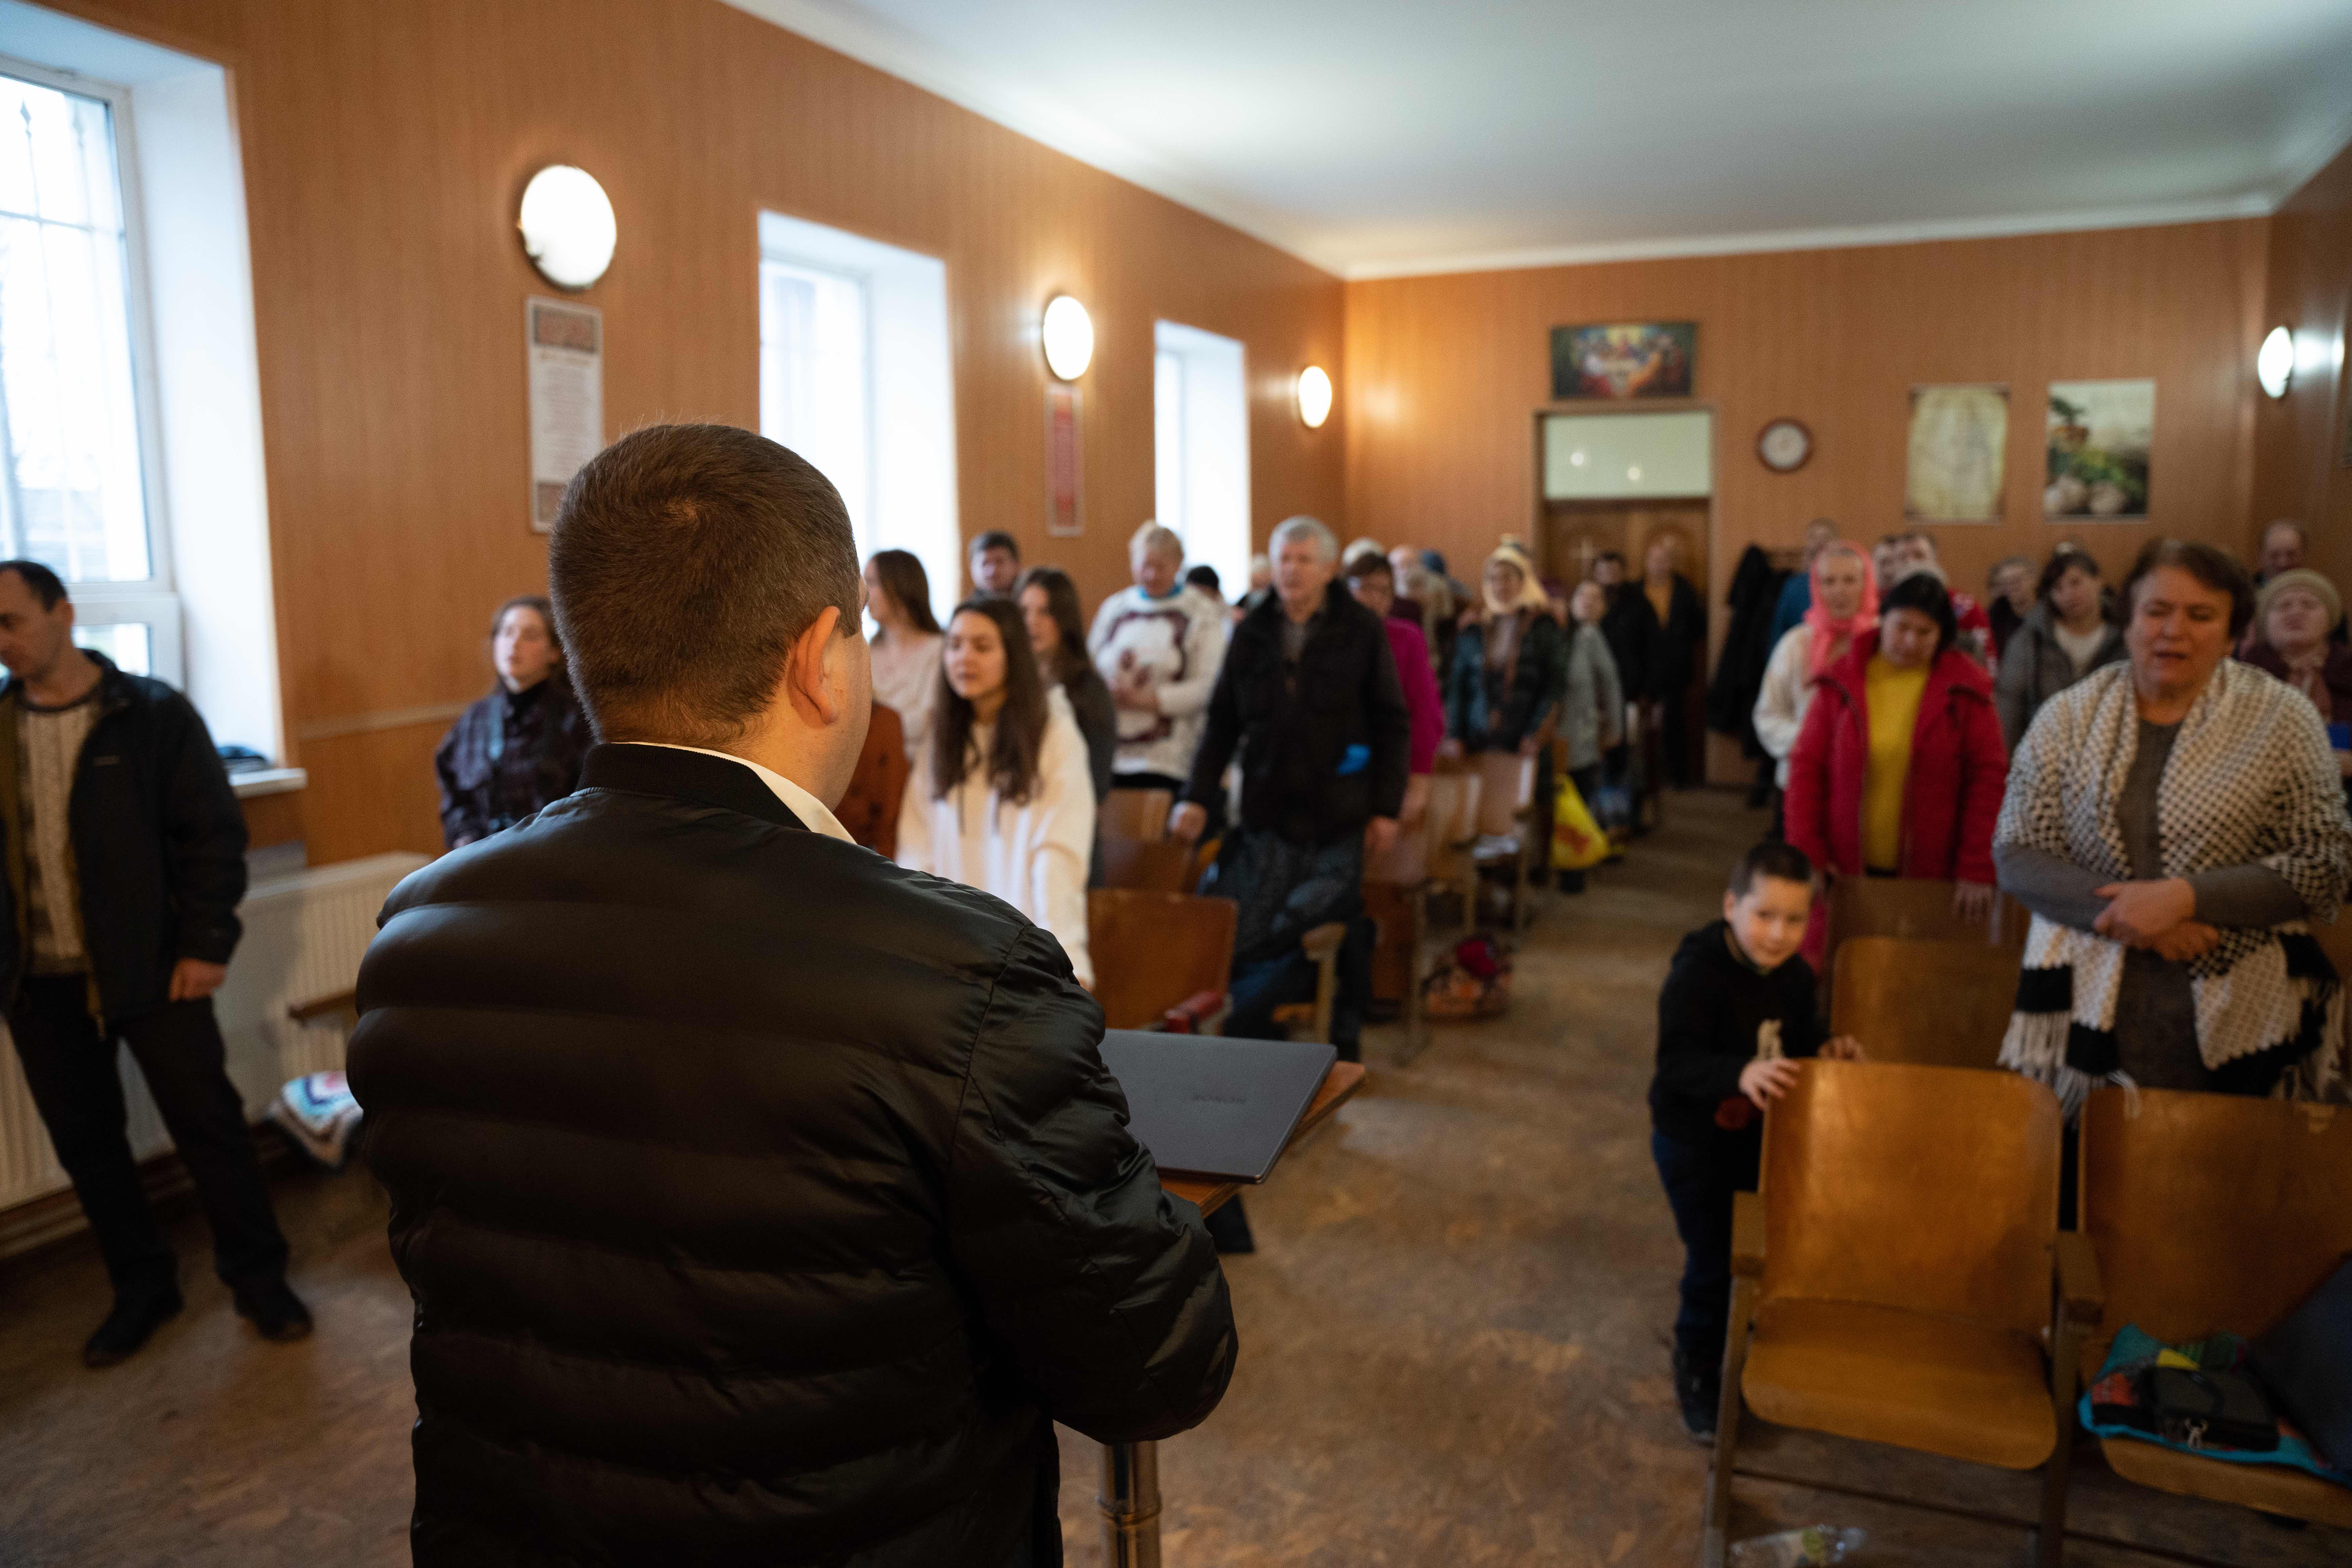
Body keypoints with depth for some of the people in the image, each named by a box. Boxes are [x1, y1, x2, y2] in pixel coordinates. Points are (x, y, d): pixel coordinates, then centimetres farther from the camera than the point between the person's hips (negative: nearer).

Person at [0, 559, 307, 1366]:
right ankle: (141, 1286, 30)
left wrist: (206, 944, -11)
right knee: (84, 1139, 13)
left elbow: (215, 832, -7)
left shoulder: (151, 714, -6)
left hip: (148, 966, -4)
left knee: (208, 1122, 2)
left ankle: (258, 1277, 18)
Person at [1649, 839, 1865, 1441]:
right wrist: (1740, 1074, -52)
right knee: (1713, 1263, 2)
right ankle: (1697, 1380, 25)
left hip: (1765, 1138, 6)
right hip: (1695, 1143, -6)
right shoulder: (1697, 974, -27)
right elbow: (1677, 1062, -35)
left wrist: (1826, 1048, -11)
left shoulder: (1795, 976, -5)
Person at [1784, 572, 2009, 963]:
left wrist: (1977, 869, -9)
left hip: (1931, 877, -1)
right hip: (1846, 872, 1)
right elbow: (1807, 766, 2)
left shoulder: (1965, 689, 0)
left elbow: (1990, 777, -3)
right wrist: (1807, 855, -6)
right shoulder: (1842, 681, 3)